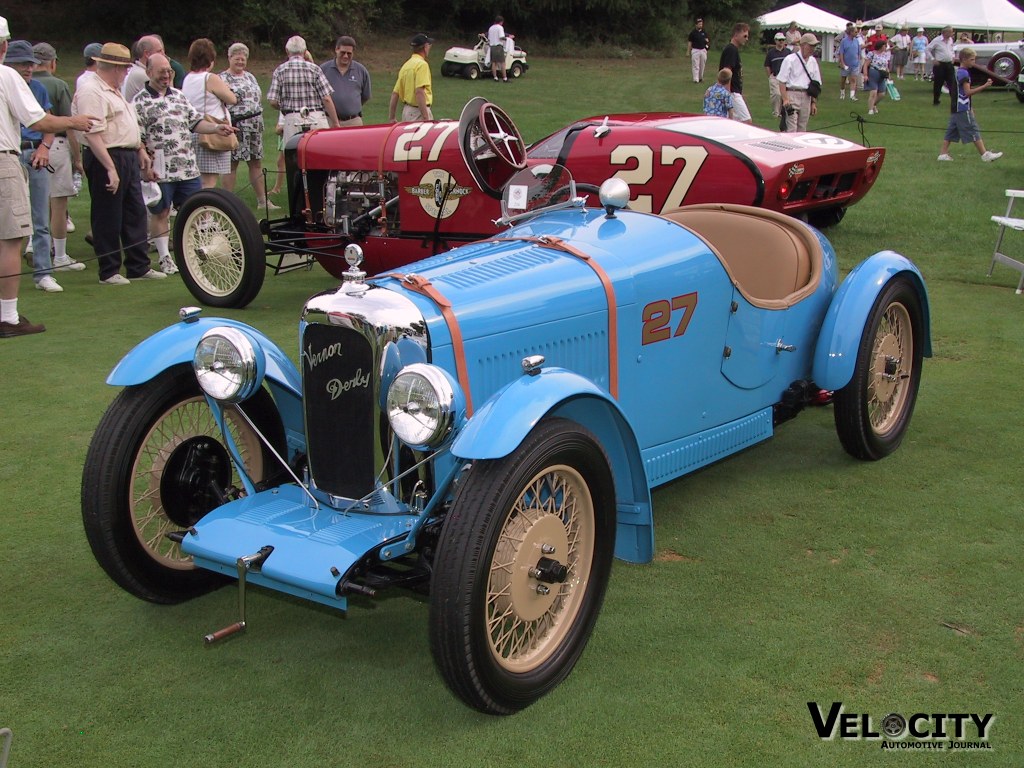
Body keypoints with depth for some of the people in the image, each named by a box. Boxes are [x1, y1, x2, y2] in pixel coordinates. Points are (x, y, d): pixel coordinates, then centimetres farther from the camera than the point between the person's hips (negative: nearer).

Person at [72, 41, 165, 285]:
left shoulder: (115, 91, 17)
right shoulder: (91, 93, -16)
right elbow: (93, 135, -24)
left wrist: (140, 150, 25)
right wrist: (110, 168, -27)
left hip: (128, 157, 10)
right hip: (106, 158, -10)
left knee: (135, 213, 13)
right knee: (108, 218, -1)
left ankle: (139, 267, 21)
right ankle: (109, 272, 7)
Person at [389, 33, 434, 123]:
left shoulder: (405, 65, 14)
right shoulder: (422, 64, -11)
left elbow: (395, 93, 13)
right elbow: (419, 92, -22)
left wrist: (391, 118, 16)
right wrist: (425, 118, -25)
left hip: (406, 111, 9)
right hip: (418, 112, -9)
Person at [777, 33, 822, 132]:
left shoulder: (813, 61, 14)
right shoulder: (790, 59, -4)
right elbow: (782, 81, -6)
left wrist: (814, 102, 11)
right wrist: (785, 99, -15)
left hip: (806, 97, 5)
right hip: (792, 94, -5)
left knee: (802, 129, 6)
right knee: (791, 129, -12)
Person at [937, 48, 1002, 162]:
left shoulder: (958, 72, 14)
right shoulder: (964, 73, -16)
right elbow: (968, 92, -21)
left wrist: (969, 107, 24)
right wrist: (984, 86, -22)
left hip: (956, 109, 9)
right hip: (963, 110, -9)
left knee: (951, 132, 9)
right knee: (974, 132, -5)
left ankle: (943, 154, 8)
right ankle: (985, 155, -2)